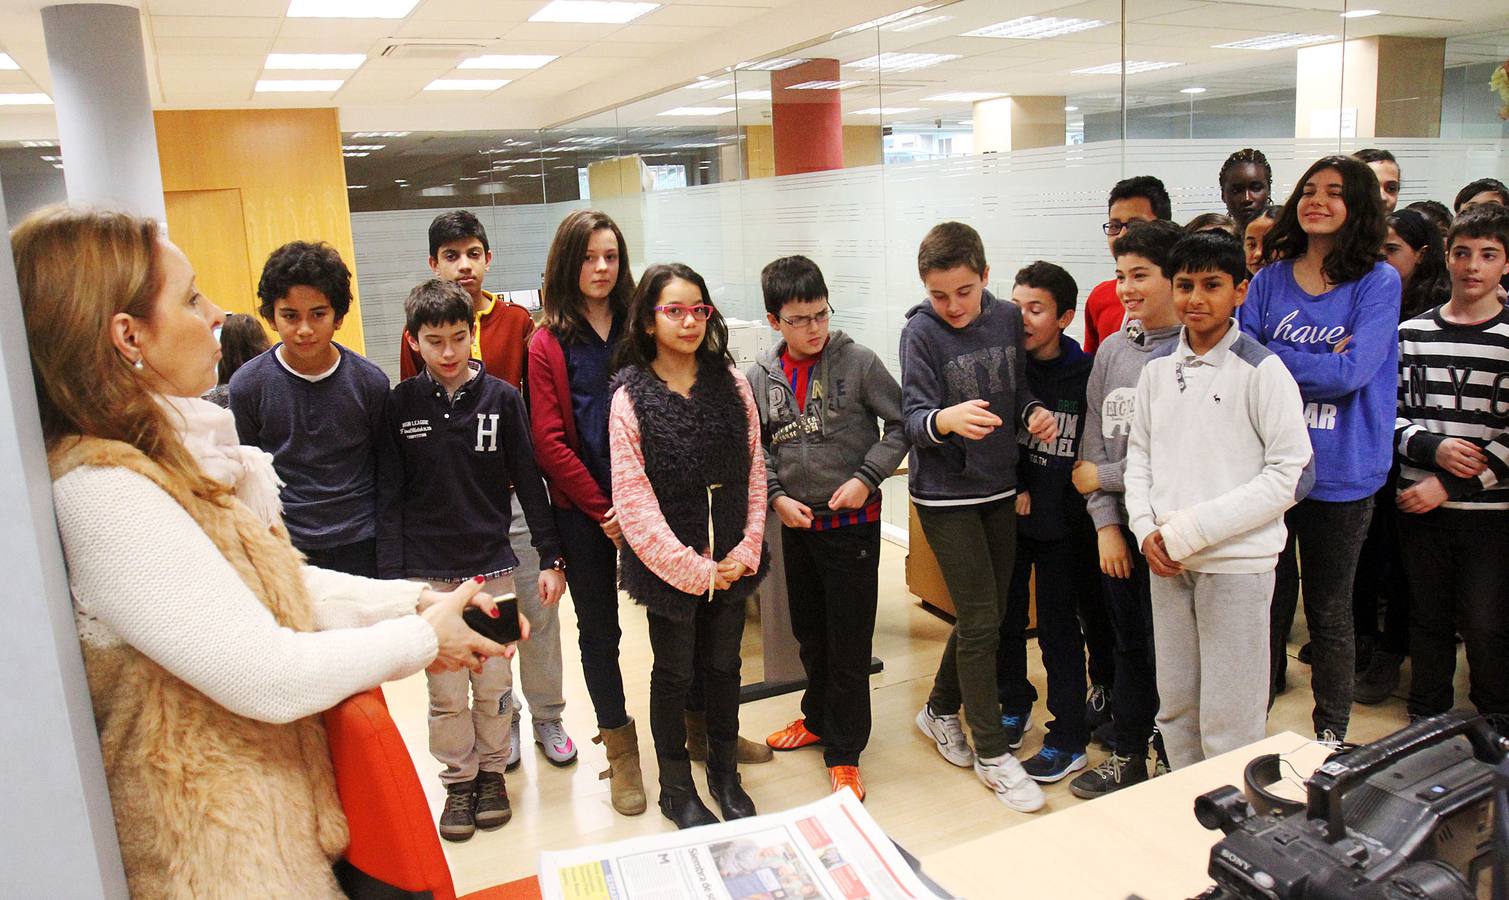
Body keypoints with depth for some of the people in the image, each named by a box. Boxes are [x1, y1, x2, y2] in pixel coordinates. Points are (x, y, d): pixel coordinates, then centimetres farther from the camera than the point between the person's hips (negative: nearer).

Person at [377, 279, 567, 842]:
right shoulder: (400, 405, -1)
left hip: (494, 568, 0)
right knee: (447, 693, 6)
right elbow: (388, 498, 0)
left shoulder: (501, 397, -2)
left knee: (494, 684, 9)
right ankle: (459, 780, 26)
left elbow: (529, 483, 2)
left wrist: (552, 558, 1)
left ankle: (492, 771, 30)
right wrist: (391, 579, -5)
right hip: (428, 574, 0)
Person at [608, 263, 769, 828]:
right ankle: (676, 789, 31)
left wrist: (747, 550, -6)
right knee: (673, 674, 12)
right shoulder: (630, 398, -11)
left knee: (723, 666, 17)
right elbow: (634, 500, -13)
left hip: (731, 562, 3)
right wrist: (692, 569, -15)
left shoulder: (730, 382, -1)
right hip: (668, 564, -3)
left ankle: (724, 772, 38)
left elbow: (754, 469, 2)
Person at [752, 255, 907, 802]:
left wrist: (867, 477, -16)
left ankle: (844, 751, 18)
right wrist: (776, 496, -6)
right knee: (809, 633, 20)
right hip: (796, 524, 4)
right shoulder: (761, 377, 0)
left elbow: (900, 425, -5)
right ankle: (818, 718, 42)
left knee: (849, 643, 3)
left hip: (852, 524, -4)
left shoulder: (858, 362, -10)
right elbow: (755, 449, 9)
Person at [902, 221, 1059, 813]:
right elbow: (913, 418, -19)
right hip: (946, 496, -5)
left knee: (988, 613, 15)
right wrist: (944, 420, -40)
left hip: (999, 487, 6)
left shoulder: (1008, 319, 1)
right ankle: (993, 753, 12)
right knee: (981, 620, -3)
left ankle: (940, 710, 37)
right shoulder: (921, 331, -13)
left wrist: (1033, 413, -9)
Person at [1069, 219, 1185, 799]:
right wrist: (1106, 522, 1)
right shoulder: (1113, 350, 8)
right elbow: (1094, 443, 9)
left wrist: (1105, 477, -7)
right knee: (1129, 646, 18)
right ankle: (1126, 757, 34)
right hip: (1117, 530, 6)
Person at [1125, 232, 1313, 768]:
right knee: (1175, 705, 15)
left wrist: (1190, 529, -15)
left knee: (1228, 722, 1)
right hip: (1167, 564, 5)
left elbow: (1292, 474, -11)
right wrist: (1147, 531, -4)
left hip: (1237, 563, -5)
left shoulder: (1262, 371, -8)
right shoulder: (1157, 372, 8)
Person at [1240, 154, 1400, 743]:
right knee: (1266, 605, 12)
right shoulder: (1270, 280, 6)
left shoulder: (1378, 282, -3)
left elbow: (1350, 373, -15)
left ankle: (1331, 737, 29)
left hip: (1339, 476, -2)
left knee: (1329, 612, 12)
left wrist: (1273, 358, -10)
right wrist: (1317, 364, -13)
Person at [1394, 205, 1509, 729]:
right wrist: (1431, 447, -15)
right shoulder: (1411, 333, 6)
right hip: (1420, 507, 2)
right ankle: (1425, 722, 29)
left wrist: (1448, 486, -13)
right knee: (1429, 618, 14)